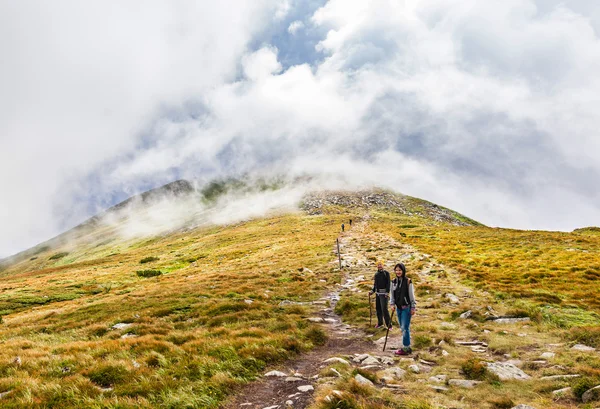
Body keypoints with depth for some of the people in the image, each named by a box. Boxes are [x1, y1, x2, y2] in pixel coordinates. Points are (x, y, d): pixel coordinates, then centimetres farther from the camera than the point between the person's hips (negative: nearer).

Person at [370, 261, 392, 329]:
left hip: (384, 293, -6)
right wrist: (373, 291, 8)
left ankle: (388, 324, -7)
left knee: (384, 309, -11)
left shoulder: (386, 273, -4)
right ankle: (380, 323, 21)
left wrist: (387, 292, -20)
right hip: (377, 293, 6)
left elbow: (388, 283, -11)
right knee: (378, 308, 9)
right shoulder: (376, 274, 12)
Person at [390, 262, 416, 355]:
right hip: (398, 308, 6)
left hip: (406, 307, -6)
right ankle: (407, 347, 21)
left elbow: (411, 295, -7)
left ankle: (405, 348, 0)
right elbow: (392, 294, 12)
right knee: (402, 328, 11)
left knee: (405, 328, -6)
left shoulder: (408, 281, -10)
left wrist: (413, 308, -6)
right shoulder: (394, 282, 4)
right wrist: (392, 304, 0)